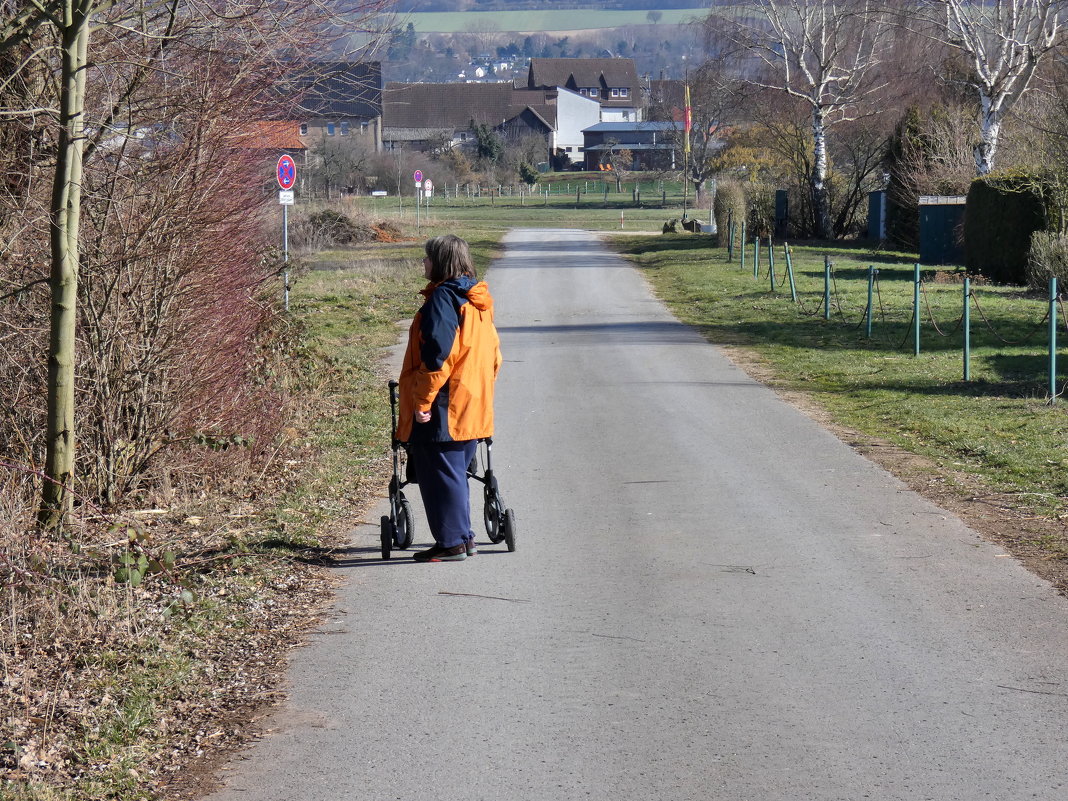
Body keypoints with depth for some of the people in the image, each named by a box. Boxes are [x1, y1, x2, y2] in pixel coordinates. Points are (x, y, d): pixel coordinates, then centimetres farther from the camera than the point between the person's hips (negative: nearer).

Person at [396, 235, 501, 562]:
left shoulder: (442, 298, -16)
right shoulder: (478, 300, 12)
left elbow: (436, 354, -21)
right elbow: (492, 353, 17)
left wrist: (423, 401, -18)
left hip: (444, 407, -9)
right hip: (474, 407, 9)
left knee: (440, 474, -2)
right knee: (456, 471, 18)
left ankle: (450, 543, 0)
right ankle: (463, 536, 22)